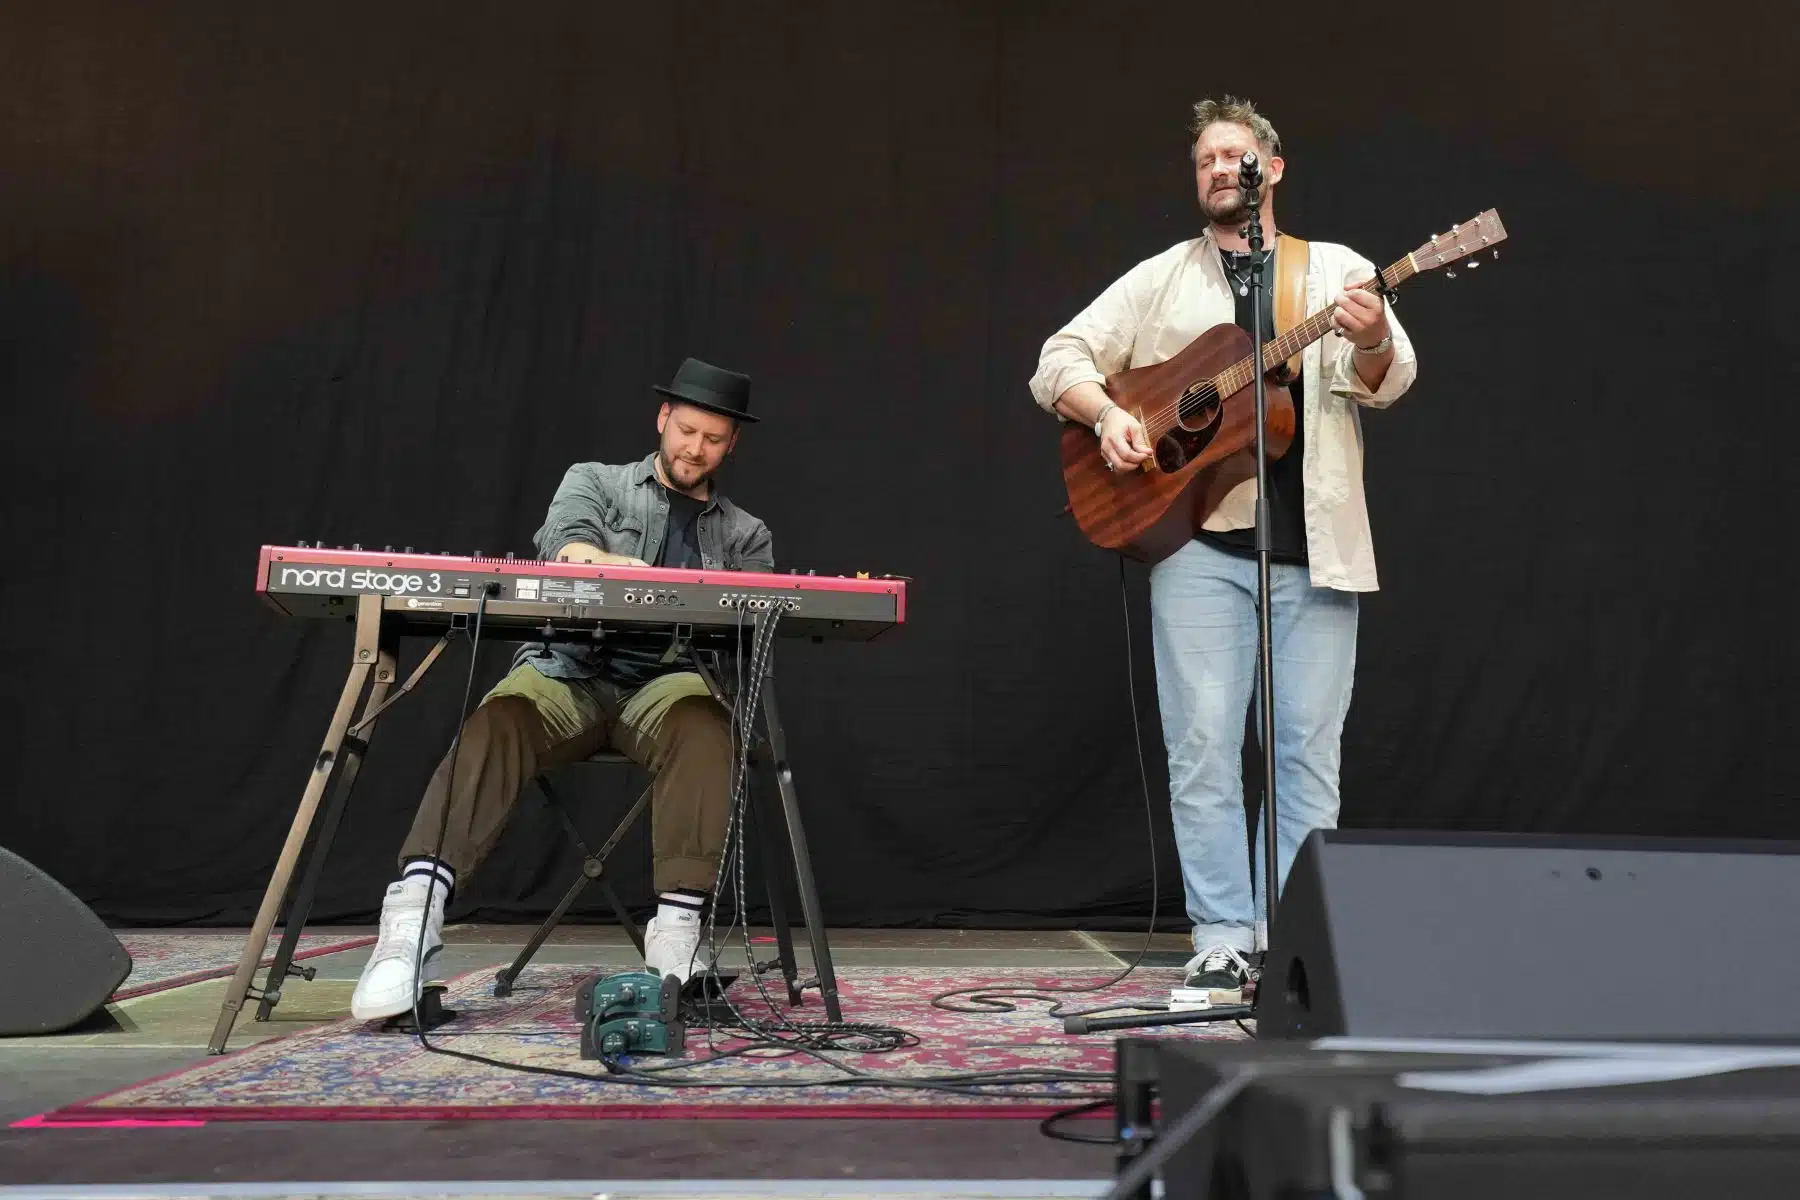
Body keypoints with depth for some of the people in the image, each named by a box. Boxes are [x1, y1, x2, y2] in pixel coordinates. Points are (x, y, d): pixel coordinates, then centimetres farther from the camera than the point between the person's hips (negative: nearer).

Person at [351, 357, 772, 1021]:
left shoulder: (746, 535, 22)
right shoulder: (594, 481, 18)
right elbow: (564, 542, -5)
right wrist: (612, 565, -29)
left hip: (668, 682, 1)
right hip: (570, 667, 0)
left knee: (703, 724, -36)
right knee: (500, 719, -34)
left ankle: (676, 930, -38)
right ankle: (413, 915, -42)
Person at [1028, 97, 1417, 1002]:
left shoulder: (1337, 270, 13)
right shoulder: (1160, 279, 14)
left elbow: (1385, 382, -1)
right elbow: (1057, 363, 9)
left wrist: (1371, 343, -25)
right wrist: (1106, 416, -11)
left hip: (1314, 546, 0)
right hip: (1199, 540, 0)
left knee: (1309, 746, 3)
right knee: (1203, 742, -3)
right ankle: (1223, 939, 5)